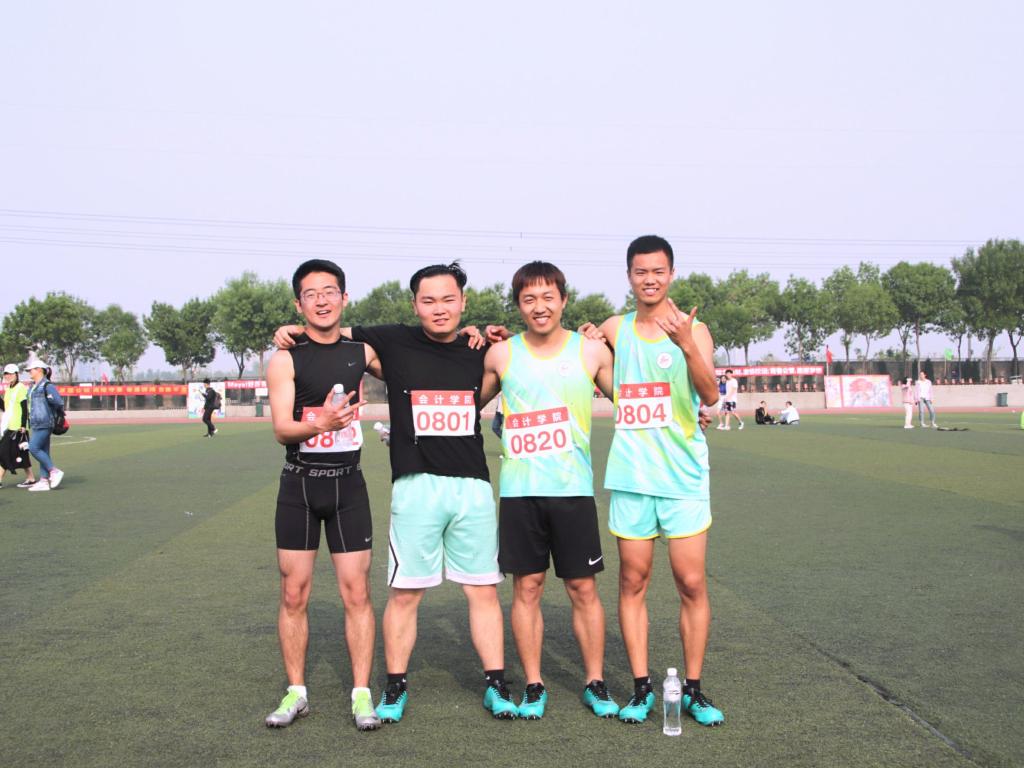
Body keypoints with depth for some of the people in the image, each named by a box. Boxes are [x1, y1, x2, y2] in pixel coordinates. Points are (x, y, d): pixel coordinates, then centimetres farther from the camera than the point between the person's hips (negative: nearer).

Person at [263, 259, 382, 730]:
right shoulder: (286, 359, -4)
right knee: (294, 593, 5)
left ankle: (361, 693, 9)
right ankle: (296, 692, 18)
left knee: (356, 592, 1)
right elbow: (281, 429, -12)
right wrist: (320, 424, -33)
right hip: (299, 483, -1)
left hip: (348, 483, 1)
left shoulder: (362, 352, 2)